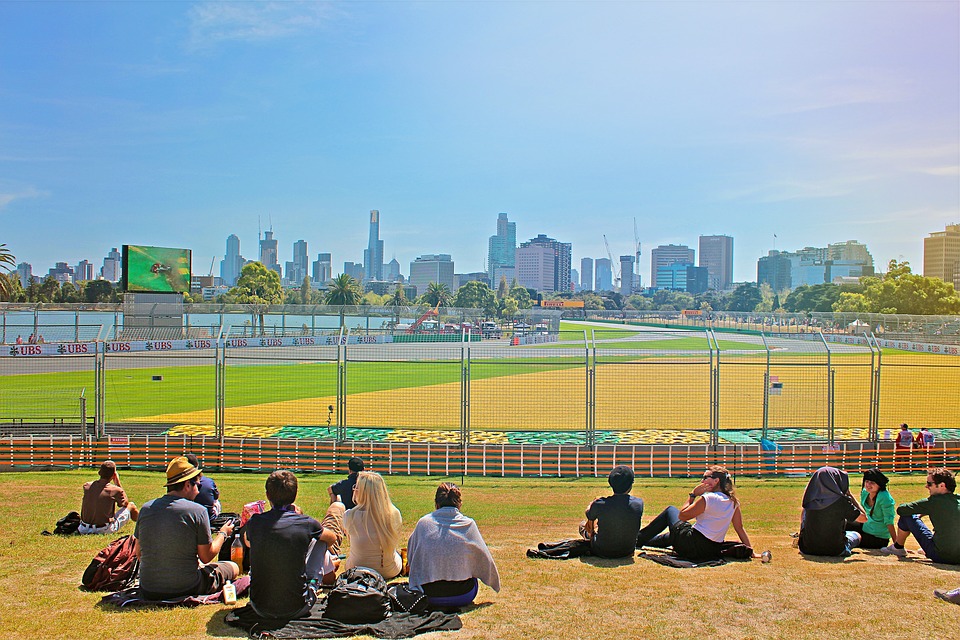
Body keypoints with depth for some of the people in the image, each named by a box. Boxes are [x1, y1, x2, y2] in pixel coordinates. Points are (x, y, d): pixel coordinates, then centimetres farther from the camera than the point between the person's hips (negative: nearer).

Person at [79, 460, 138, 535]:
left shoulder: (86, 486, -3)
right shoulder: (115, 490, -14)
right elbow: (125, 504, 7)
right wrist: (118, 483, 8)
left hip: (84, 530, 5)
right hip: (106, 530, -5)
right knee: (131, 506, 15)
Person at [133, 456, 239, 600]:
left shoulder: (146, 508, 0)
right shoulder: (197, 511, -13)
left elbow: (139, 553, 10)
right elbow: (206, 557, -6)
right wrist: (223, 533, 11)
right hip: (186, 590, -6)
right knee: (233, 567, 17)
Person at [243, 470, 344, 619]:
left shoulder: (254, 522, -6)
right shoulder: (306, 523, -11)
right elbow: (332, 538, 14)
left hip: (261, 609, 2)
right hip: (296, 610, -2)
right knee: (319, 541, 16)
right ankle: (327, 572, 46)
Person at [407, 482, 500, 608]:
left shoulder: (423, 523, -4)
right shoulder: (468, 524, -6)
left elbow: (410, 556, 9)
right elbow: (485, 559, 3)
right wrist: (495, 583, 21)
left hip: (430, 597, 2)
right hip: (463, 597, -2)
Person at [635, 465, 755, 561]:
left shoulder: (708, 498, -19)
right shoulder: (733, 502, 0)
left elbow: (682, 516, -10)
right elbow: (740, 528, 1)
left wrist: (692, 495, -5)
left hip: (691, 546, -7)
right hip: (714, 551, 7)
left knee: (670, 510, 17)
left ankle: (637, 539, 25)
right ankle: (642, 540, 49)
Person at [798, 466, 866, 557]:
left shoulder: (810, 500, -8)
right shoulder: (841, 500, -17)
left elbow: (802, 521, 5)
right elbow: (864, 518, -5)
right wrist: (850, 495, 0)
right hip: (835, 551, 0)